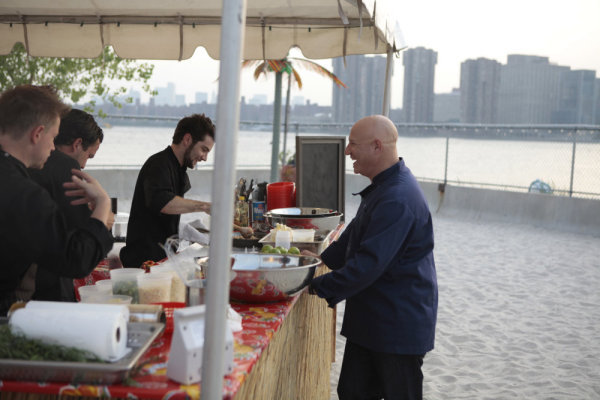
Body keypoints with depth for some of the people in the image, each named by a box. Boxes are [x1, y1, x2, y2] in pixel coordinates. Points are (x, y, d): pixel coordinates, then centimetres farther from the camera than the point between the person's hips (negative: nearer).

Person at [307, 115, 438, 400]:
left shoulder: (397, 199, -26)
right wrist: (323, 259, 10)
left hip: (399, 322, -10)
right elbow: (355, 236, 22)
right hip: (369, 318, 10)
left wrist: (320, 287, -22)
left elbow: (369, 263, -29)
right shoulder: (384, 186, 11)